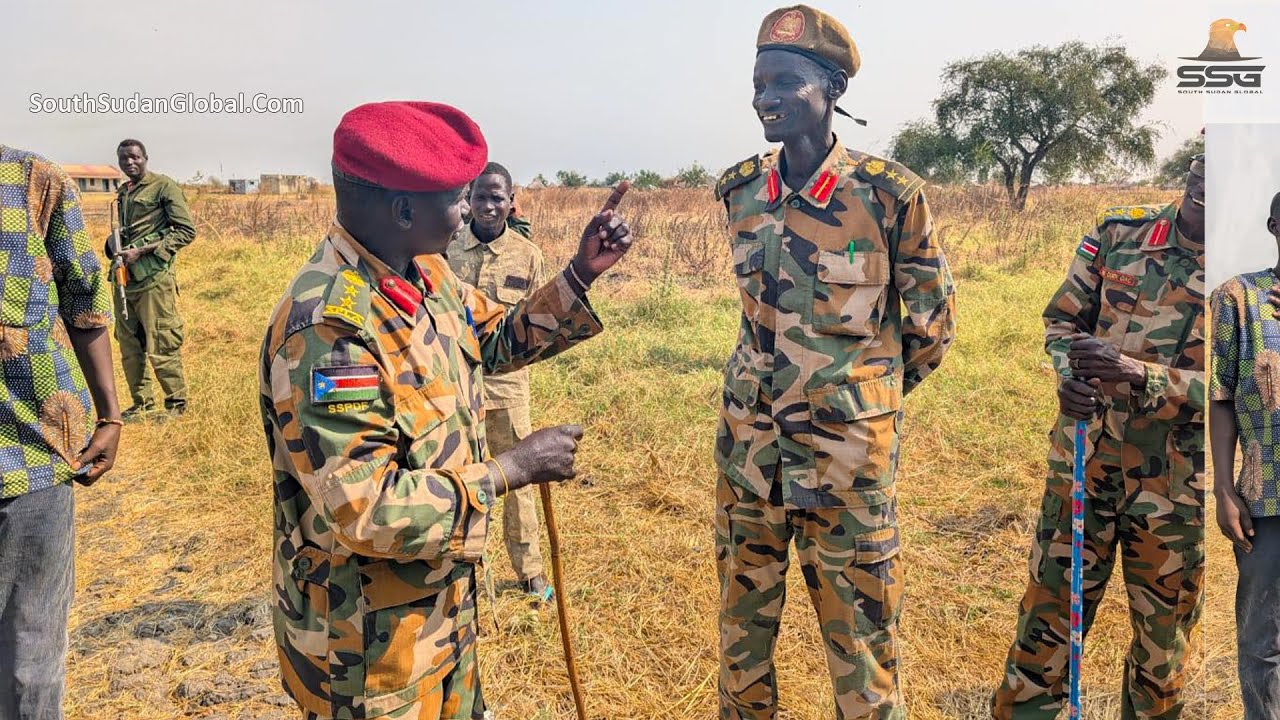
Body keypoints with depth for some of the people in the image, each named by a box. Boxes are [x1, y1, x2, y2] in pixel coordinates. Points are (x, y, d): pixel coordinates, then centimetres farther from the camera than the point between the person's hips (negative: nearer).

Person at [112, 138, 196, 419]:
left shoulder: (164, 186, -4)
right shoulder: (122, 192, 18)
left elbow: (187, 231, -9)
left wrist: (143, 251, -14)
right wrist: (118, 248, 10)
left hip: (153, 278, -7)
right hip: (125, 278, 8)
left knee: (161, 346, -7)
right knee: (129, 345, 10)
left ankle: (176, 404, 5)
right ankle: (141, 404, 21)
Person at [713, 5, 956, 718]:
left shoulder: (889, 194, -13)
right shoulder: (741, 190, 2)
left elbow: (933, 324, 1)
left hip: (847, 455, -4)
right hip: (749, 446, 5)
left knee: (863, 647, 9)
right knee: (742, 630, 19)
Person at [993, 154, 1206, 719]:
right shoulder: (1118, 234, -1)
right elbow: (1062, 319, 5)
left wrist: (1140, 373, -27)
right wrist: (1069, 375, -16)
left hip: (1175, 487, 0)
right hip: (1083, 464, 1)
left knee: (1163, 633, 17)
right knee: (1049, 613, 9)